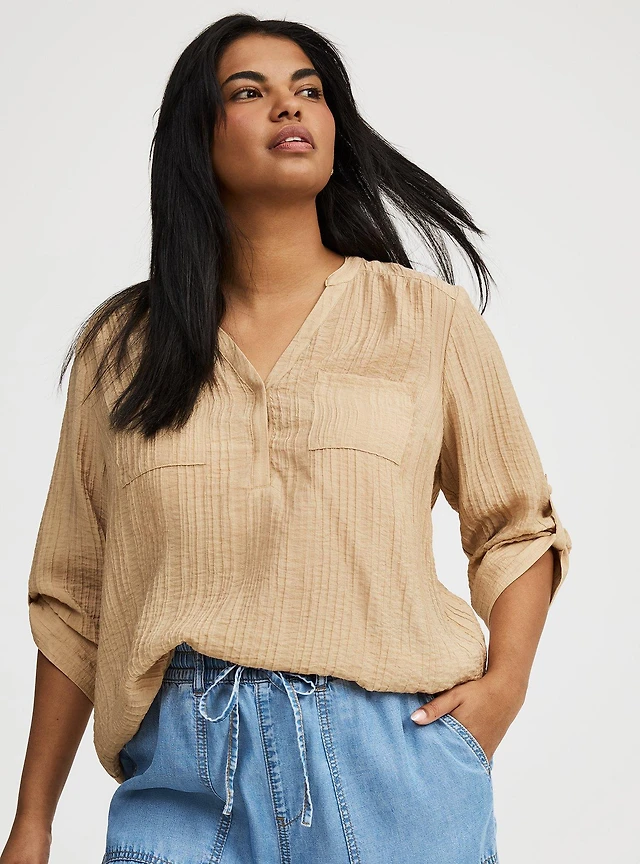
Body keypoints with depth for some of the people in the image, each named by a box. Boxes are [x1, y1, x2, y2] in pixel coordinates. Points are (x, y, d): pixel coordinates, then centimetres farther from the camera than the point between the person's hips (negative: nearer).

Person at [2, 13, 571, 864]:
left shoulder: (429, 317, 3)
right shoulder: (122, 345, 6)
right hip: (184, 775, 1)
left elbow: (519, 526, 12)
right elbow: (74, 598, 9)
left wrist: (504, 683, -5)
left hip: (391, 763, 0)